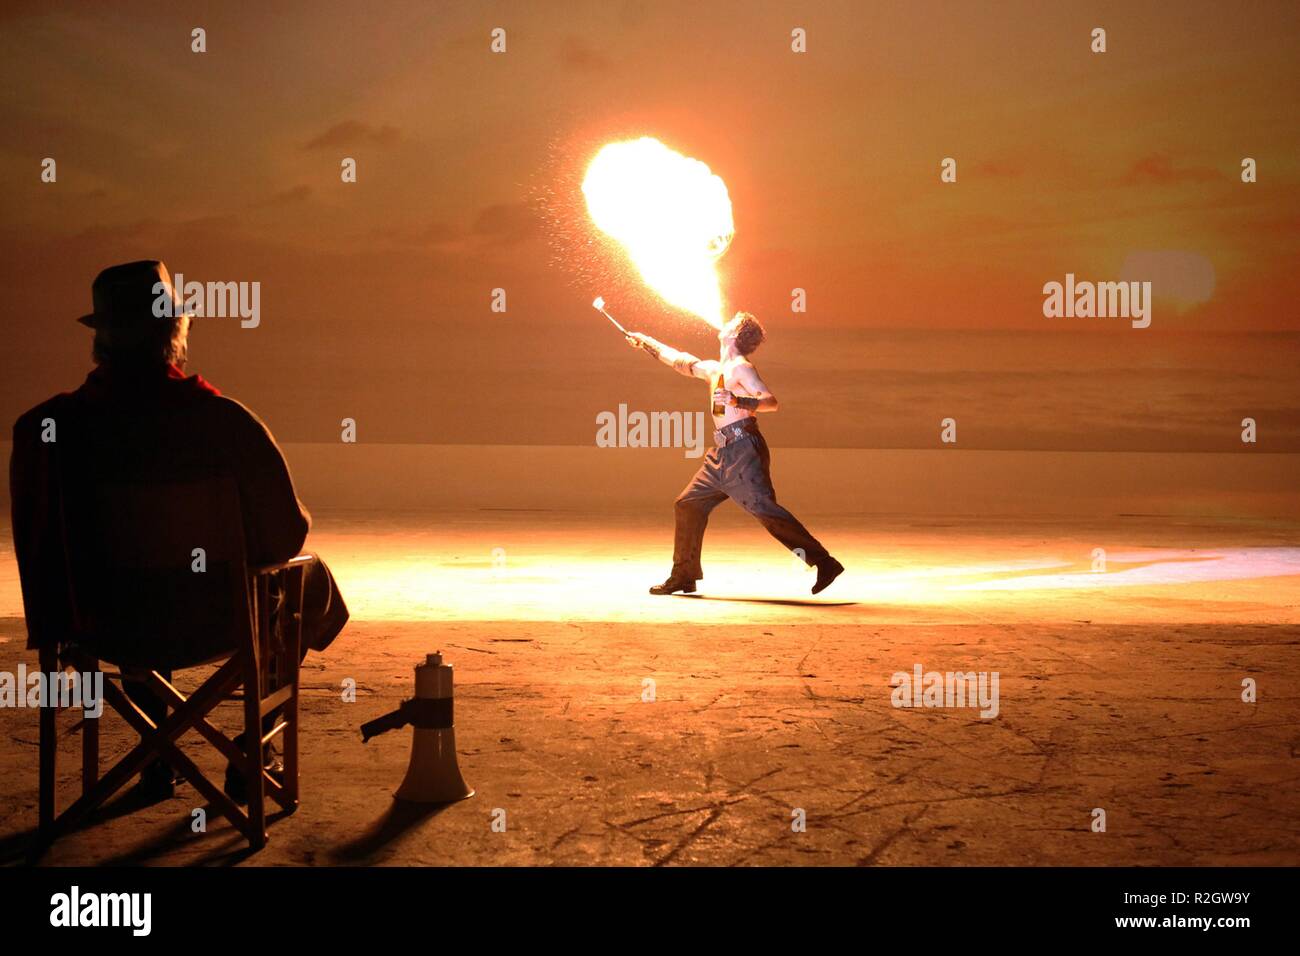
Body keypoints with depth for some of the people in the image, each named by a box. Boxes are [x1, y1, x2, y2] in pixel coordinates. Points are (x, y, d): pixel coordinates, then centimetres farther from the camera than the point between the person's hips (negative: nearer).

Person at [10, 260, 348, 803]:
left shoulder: (44, 429, -13)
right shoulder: (226, 421, -20)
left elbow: (38, 546, 1)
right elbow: (287, 532, -9)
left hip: (104, 631, 3)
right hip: (212, 626, -3)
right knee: (311, 580, 29)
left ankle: (157, 762, 42)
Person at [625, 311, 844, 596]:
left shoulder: (740, 367, -7)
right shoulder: (715, 369, 19)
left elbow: (771, 401, -18)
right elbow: (680, 361, 35)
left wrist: (736, 401, -31)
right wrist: (646, 342, 43)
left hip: (743, 451, -9)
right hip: (722, 454, 9)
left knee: (766, 510, -19)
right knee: (688, 505, 10)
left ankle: (824, 563, -19)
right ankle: (684, 576, 18)